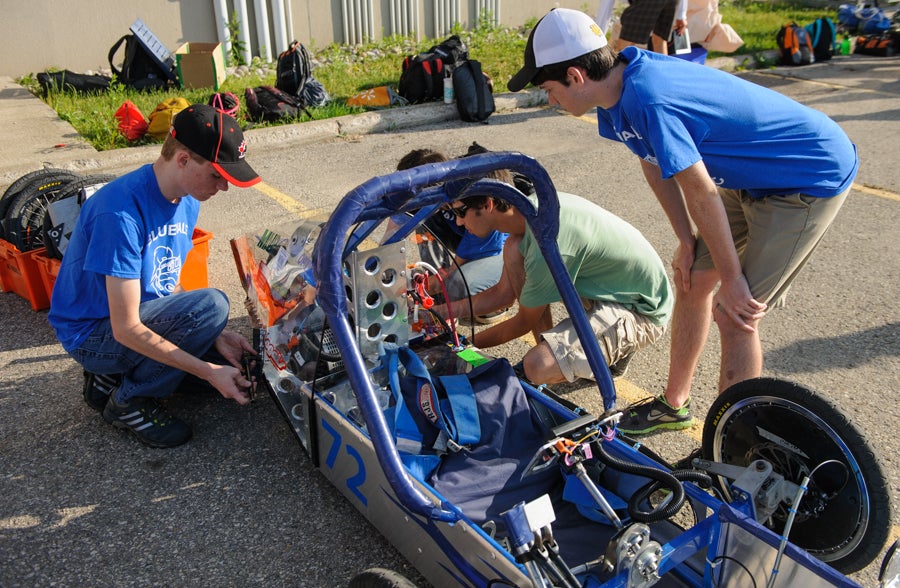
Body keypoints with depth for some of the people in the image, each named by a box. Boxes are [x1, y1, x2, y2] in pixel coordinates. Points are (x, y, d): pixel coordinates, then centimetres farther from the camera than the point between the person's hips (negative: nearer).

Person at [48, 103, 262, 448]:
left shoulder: (187, 200, -3)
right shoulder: (121, 213, -31)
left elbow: (169, 284, 5)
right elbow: (126, 328, -29)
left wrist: (214, 335, -9)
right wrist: (208, 371, -30)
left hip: (149, 311, 9)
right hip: (93, 332, -8)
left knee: (233, 365, 2)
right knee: (211, 304, -29)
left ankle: (112, 376, 12)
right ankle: (128, 401, -9)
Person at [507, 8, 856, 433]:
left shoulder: (649, 102, -33)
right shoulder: (620, 83, -5)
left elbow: (702, 194, -26)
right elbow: (654, 164, 6)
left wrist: (732, 278, -16)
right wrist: (686, 240, 6)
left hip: (814, 180, -9)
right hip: (755, 179, 9)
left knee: (734, 312, -11)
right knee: (691, 280, 12)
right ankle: (674, 405, 30)